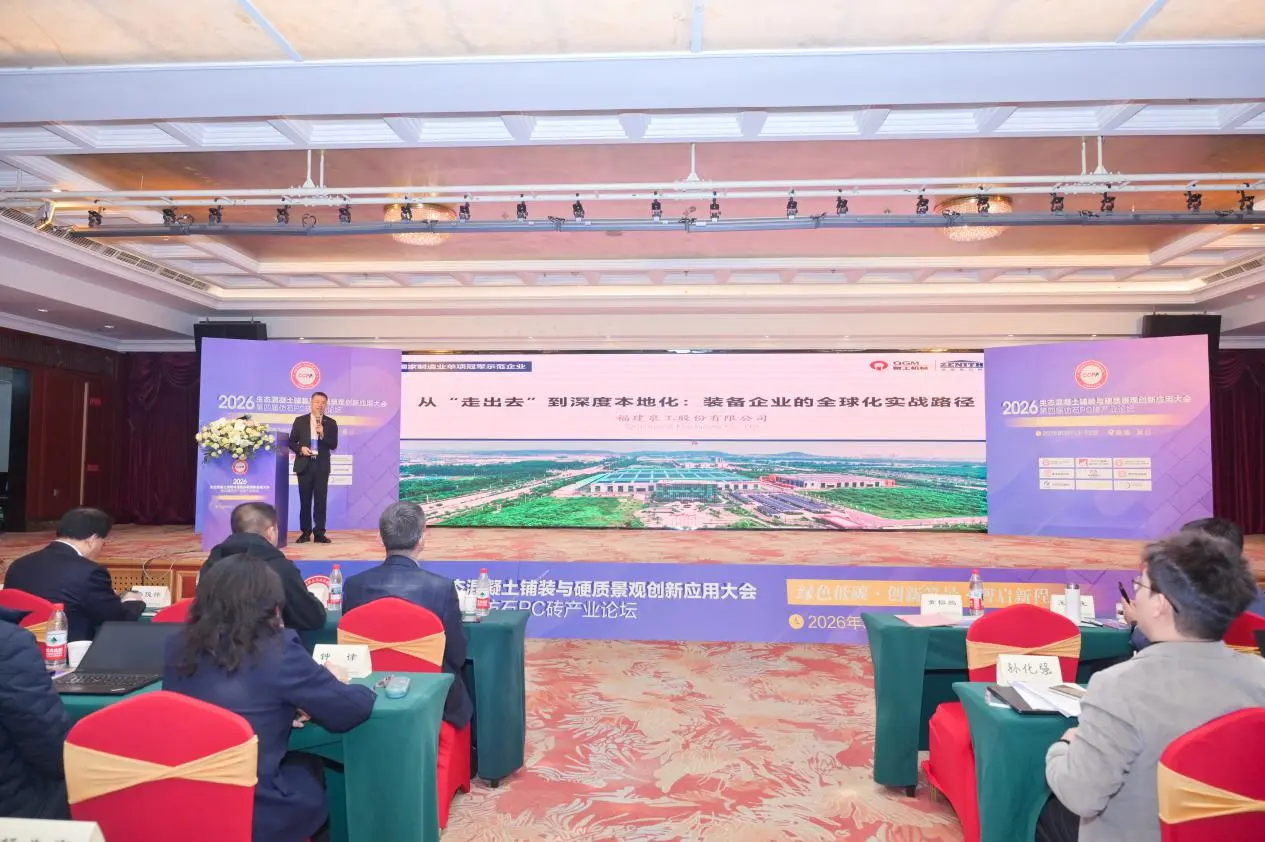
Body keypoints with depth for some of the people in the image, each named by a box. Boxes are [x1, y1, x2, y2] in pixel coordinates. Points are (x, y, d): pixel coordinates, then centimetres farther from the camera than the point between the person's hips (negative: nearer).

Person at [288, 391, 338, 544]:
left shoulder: (331, 423, 5)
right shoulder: (300, 421, 5)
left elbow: (333, 445, -1)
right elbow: (292, 442, 8)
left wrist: (322, 434, -16)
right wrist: (300, 449, -12)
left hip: (322, 466, 0)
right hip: (305, 465, 0)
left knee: (320, 500, -1)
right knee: (305, 500, 6)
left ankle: (319, 533, 3)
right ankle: (305, 532, 14)